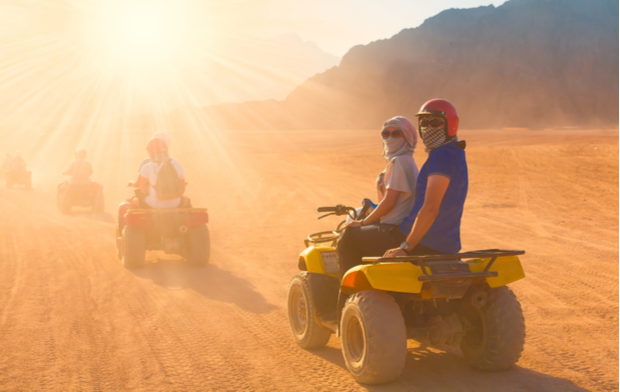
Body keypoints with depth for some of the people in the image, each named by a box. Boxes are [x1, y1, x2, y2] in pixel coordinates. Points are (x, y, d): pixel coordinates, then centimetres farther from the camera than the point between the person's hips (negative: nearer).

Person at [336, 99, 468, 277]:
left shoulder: (443, 156, -19)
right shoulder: (456, 155, 14)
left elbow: (430, 209, -27)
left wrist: (405, 247, -24)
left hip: (422, 245, -10)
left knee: (348, 239, 1)